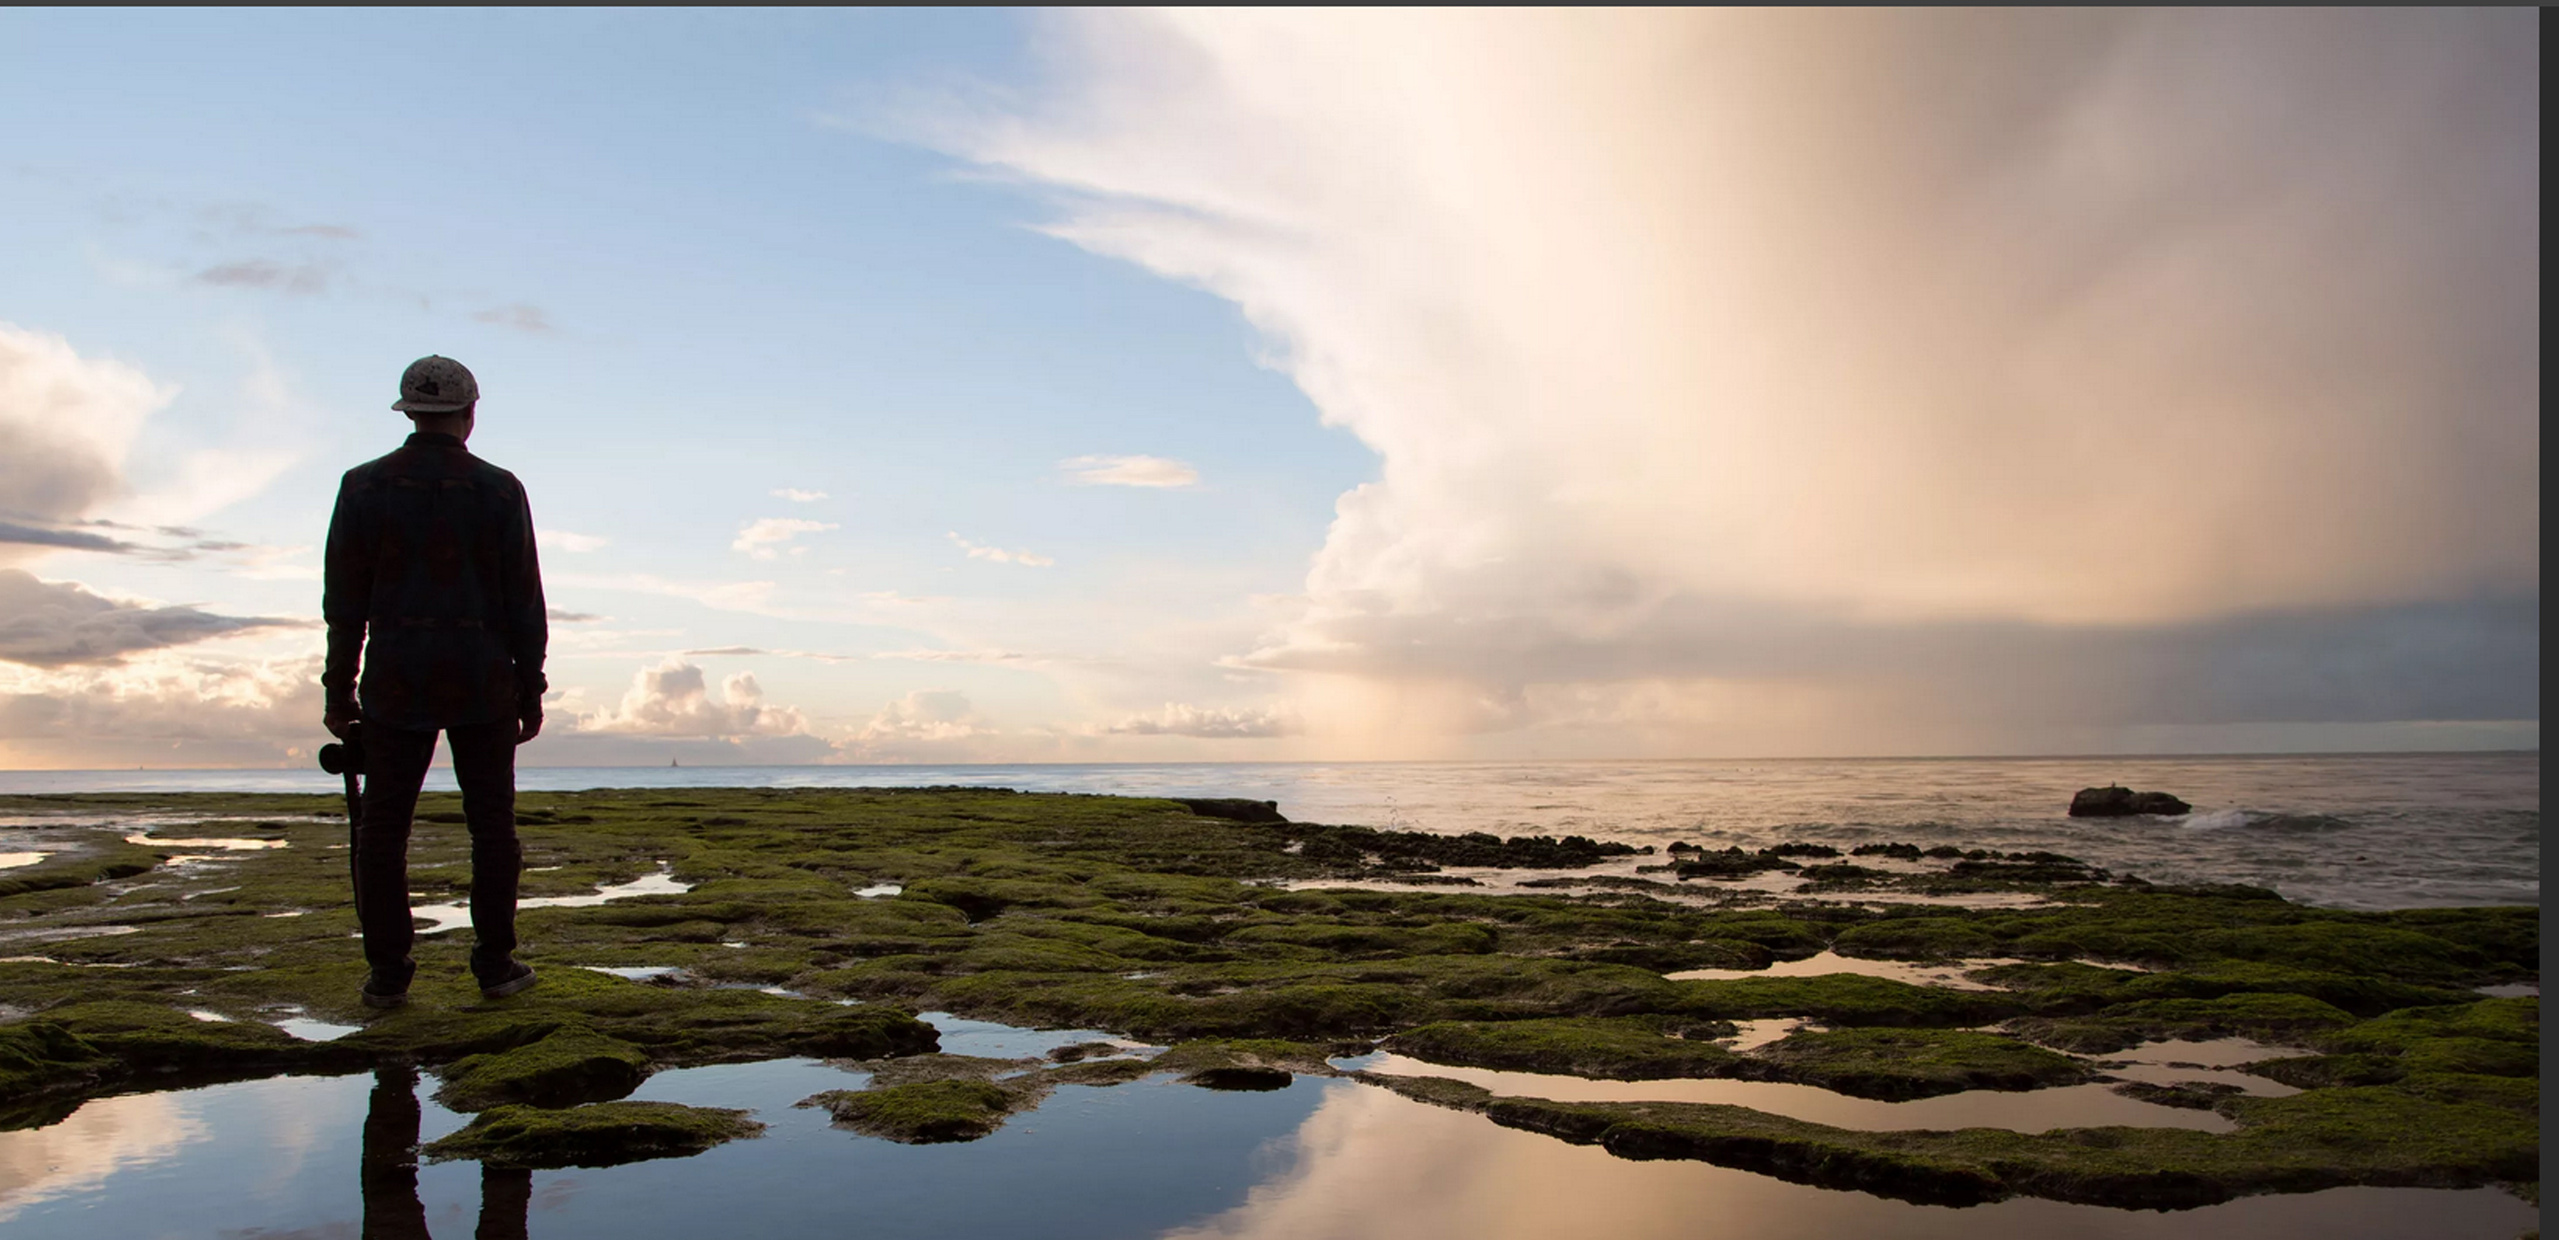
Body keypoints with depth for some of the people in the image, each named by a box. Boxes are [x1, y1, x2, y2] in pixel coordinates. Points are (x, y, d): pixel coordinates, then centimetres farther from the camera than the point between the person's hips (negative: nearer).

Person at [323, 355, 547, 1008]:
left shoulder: (364, 486, 1)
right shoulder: (499, 490, -3)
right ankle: (496, 965, 10)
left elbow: (344, 599, 2)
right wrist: (530, 690, 6)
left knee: (382, 828, 8)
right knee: (491, 824, 8)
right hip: (482, 685, -1)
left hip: (395, 685, 1)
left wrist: (339, 689, 10)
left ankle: (387, 972, 8)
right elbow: (523, 602, -2)